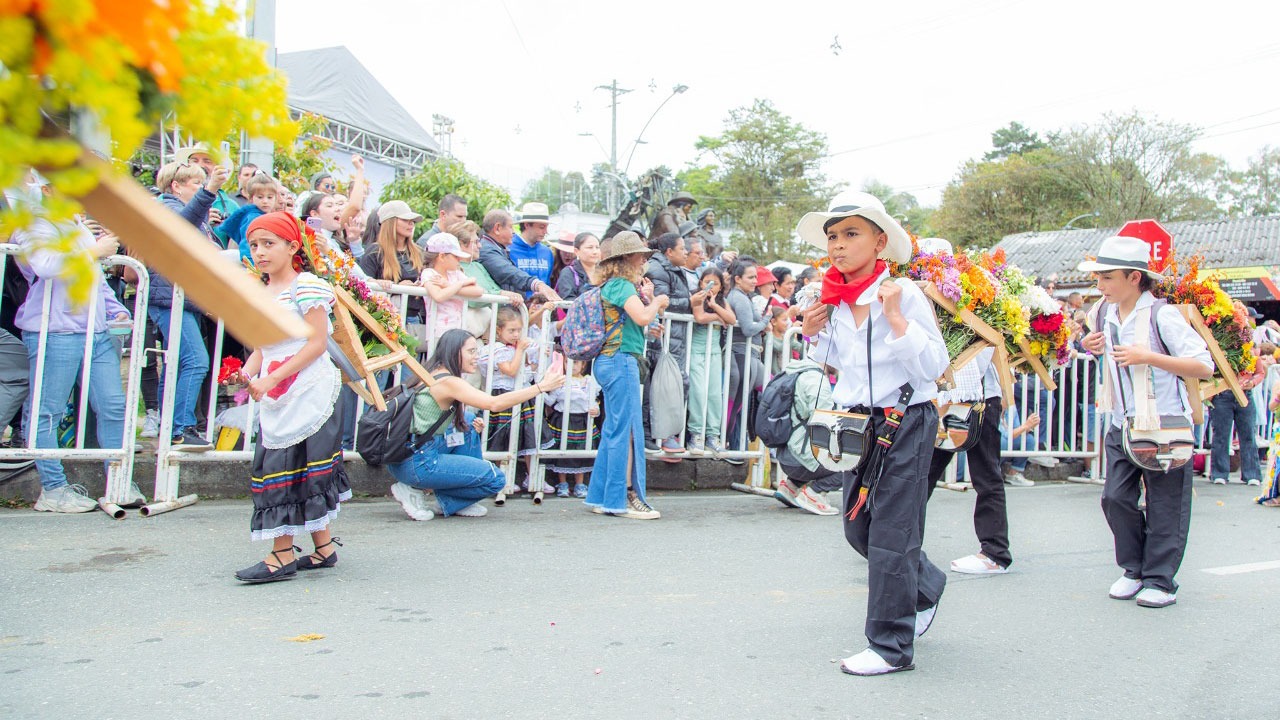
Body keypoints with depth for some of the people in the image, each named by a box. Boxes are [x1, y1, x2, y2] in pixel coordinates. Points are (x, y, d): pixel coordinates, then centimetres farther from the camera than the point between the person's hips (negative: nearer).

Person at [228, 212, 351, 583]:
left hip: (307, 392, -8)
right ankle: (323, 547, 18)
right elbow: (262, 348, 18)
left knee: (284, 467, -8)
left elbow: (317, 343, -15)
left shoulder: (306, 285, -8)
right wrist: (247, 372, -4)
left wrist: (272, 379, -20)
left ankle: (282, 555, -2)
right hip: (275, 399, 8)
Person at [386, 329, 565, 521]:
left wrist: (474, 424, 8)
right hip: (415, 463, -10)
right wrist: (541, 386, -24)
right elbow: (494, 404, -25)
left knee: (469, 420, 23)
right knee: (496, 479, -3)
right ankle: (414, 491, -2)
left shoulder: (432, 375, 13)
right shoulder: (447, 381, -15)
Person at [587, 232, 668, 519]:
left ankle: (600, 497, 16)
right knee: (627, 431, -7)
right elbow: (642, 317, -24)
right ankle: (622, 499, -4)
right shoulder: (623, 285, -10)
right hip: (621, 359, -10)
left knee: (613, 431, 12)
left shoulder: (614, 285, 20)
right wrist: (657, 301, -6)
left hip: (611, 362, 10)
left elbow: (639, 319, 20)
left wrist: (646, 296, 10)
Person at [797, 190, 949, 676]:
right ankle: (925, 586, 42)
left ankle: (892, 647, 12)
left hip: (906, 424, -7)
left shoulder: (904, 294, -13)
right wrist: (815, 335, 3)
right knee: (858, 526, 15)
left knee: (891, 533, -2)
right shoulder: (835, 302, 5)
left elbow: (934, 366, -17)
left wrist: (896, 318, -23)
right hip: (859, 423, 7)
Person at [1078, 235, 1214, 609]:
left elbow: (1205, 367, -16)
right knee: (1116, 497, 3)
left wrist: (1148, 357, -23)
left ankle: (1160, 580, 15)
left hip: (1164, 425, -6)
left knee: (1164, 507, 3)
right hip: (1123, 424, 6)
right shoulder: (1104, 314, 4)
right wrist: (1089, 345, 3)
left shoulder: (1161, 315, -14)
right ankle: (1135, 570, 20)